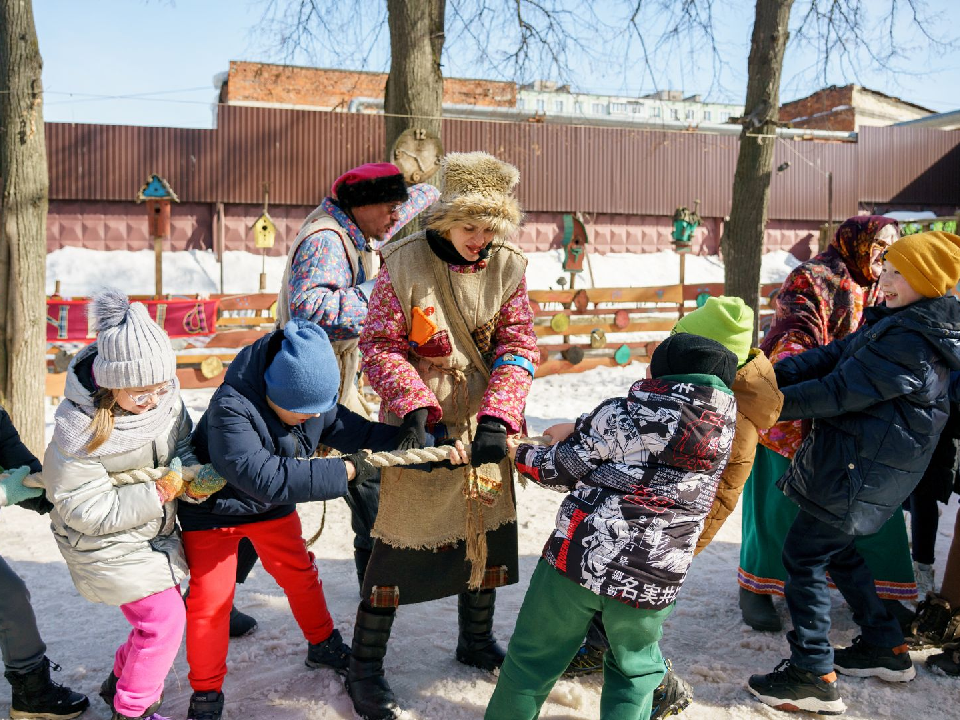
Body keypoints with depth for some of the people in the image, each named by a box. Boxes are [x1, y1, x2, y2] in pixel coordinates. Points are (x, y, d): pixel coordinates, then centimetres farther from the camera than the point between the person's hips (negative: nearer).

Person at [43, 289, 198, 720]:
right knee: (163, 617, -5)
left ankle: (121, 680, 42)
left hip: (155, 532, 6)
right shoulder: (78, 430, -29)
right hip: (107, 545, -6)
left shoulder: (165, 399, -13)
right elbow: (88, 511, -25)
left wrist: (186, 471, -20)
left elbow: (183, 443, 3)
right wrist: (160, 494, -27)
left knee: (164, 610, 15)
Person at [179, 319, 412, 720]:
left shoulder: (311, 394, -21)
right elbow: (266, 478, -49)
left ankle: (323, 645, 41)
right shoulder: (230, 408, -41)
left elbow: (346, 428, -12)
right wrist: (345, 470, -47)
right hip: (214, 507, -5)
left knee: (299, 573, 17)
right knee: (209, 600, 0)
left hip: (272, 505, 6)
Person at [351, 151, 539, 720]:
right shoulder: (405, 263, -13)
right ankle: (365, 668, 19)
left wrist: (496, 419, -21)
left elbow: (518, 347, -8)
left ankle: (477, 641, 41)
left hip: (485, 423, 4)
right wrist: (414, 405, -25)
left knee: (487, 530, 16)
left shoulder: (509, 267, -3)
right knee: (400, 539, 0)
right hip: (422, 424, -4)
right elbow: (380, 345, -11)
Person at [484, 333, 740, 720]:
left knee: (532, 659, 15)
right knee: (636, 671, 25)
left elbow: (562, 470, 2)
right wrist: (581, 431, 22)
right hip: (652, 583, 3)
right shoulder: (725, 430, 4)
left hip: (577, 558, -2)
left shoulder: (618, 413, -7)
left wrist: (523, 455, 22)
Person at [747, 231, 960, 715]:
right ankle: (886, 649, 36)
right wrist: (773, 373, -7)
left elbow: (840, 393, -23)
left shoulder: (914, 342, -22)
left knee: (801, 556, -4)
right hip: (859, 459, 10)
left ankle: (814, 677, 5)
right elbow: (835, 354, 5)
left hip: (864, 470, -10)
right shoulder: (895, 320, 10)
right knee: (837, 549, 22)